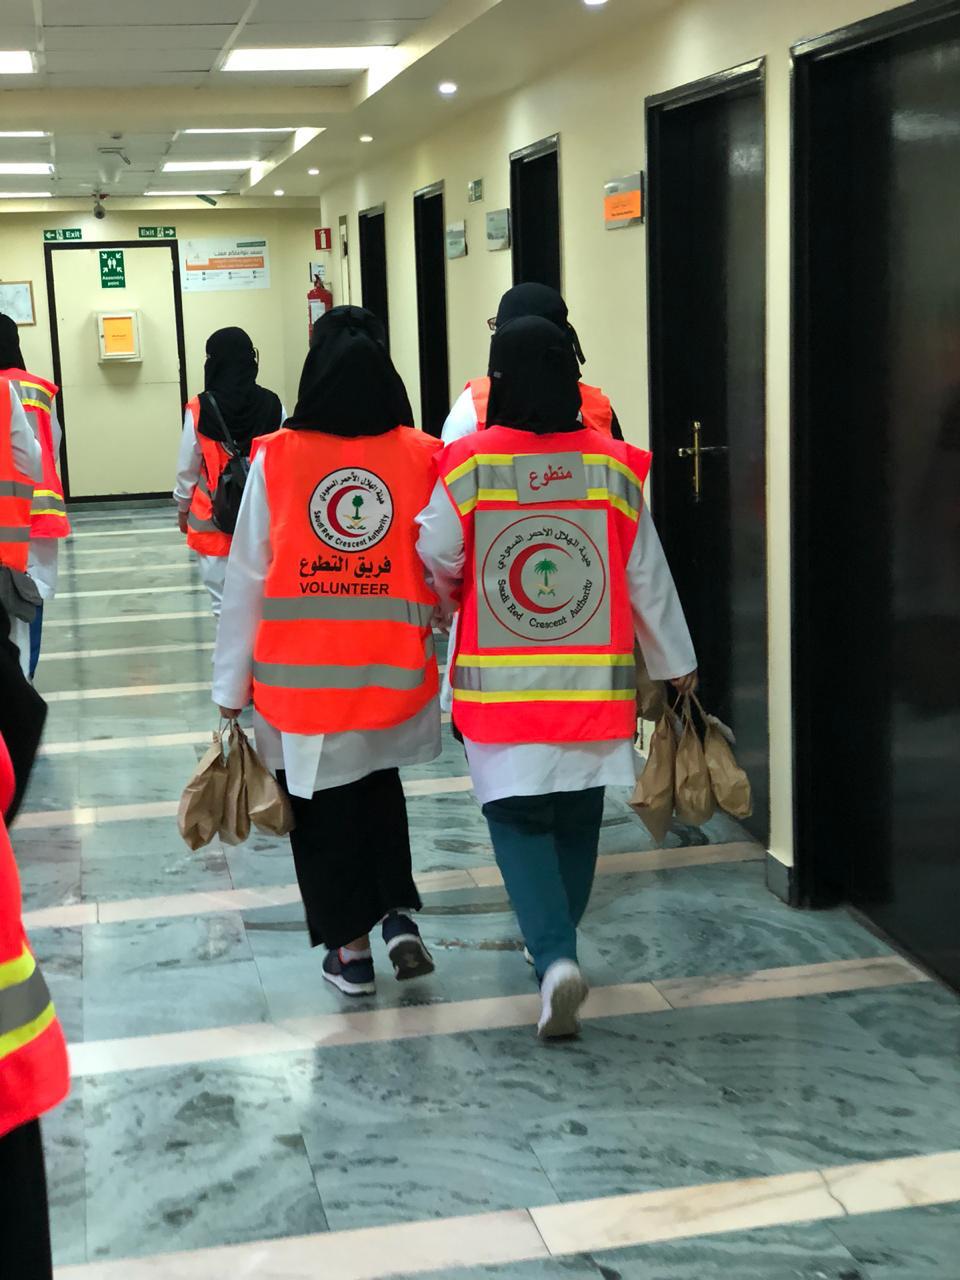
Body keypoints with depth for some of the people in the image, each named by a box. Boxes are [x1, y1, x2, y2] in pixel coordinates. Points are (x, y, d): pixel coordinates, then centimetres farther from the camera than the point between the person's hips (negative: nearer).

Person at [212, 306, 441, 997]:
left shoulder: (277, 458, -10)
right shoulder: (422, 456, -8)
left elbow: (247, 580, -7)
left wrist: (230, 686, 1)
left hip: (302, 678, -1)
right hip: (393, 673, 2)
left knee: (323, 809, 16)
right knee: (379, 785, 26)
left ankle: (350, 948, 23)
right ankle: (400, 915, 15)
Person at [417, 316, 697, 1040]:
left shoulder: (467, 466, -11)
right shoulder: (613, 466, -5)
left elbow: (438, 561, -3)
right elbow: (648, 578, 1)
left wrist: (454, 603, 20)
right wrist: (678, 663, 13)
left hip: (500, 681, -2)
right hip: (594, 681, 2)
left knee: (517, 816, 6)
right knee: (577, 817, 17)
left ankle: (555, 955, -12)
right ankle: (556, 944, 32)